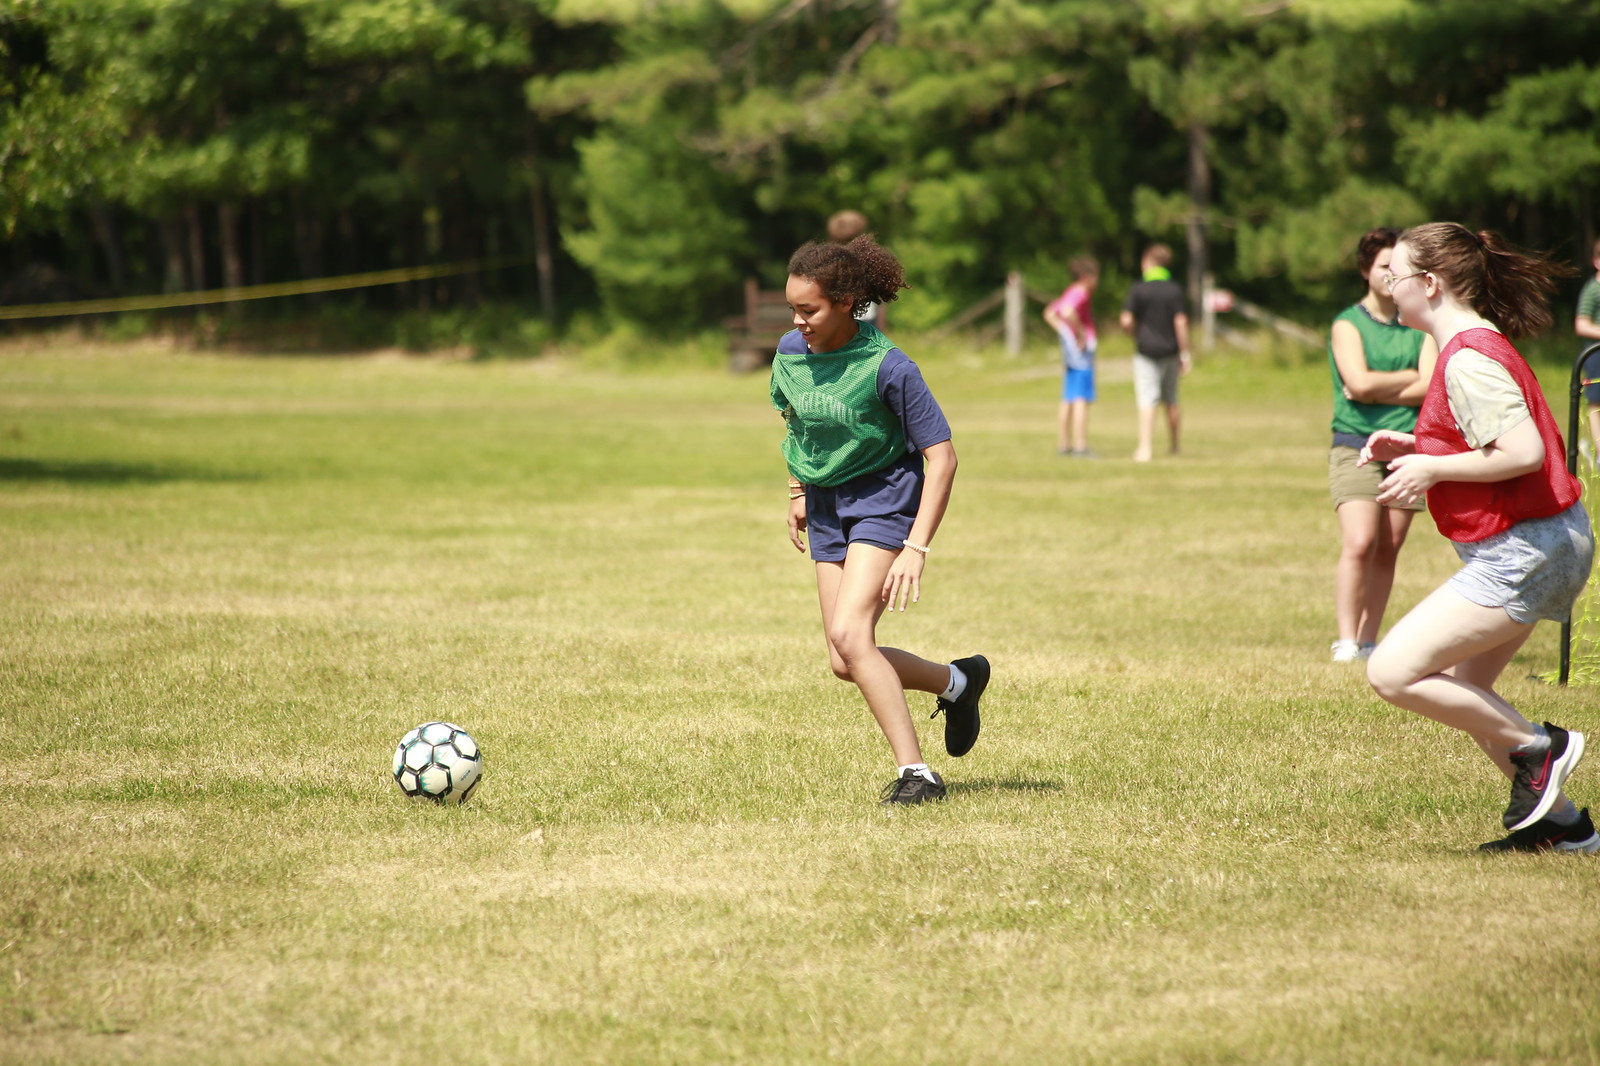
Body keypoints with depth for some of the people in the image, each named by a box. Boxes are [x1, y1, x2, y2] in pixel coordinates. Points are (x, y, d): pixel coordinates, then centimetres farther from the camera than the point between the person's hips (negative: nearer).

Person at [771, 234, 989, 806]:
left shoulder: (888, 367, -23)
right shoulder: (790, 351, -5)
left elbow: (942, 457, -20)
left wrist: (916, 548, -26)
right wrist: (798, 490, 18)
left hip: (884, 498, -7)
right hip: (828, 505, 7)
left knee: (849, 634, -25)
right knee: (846, 665, 3)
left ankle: (915, 773, -18)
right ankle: (958, 681, 29)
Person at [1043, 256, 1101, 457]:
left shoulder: (1069, 292, 14)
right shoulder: (1080, 293, -15)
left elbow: (1050, 314, 24)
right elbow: (1068, 312, -34)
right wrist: (1081, 334, -23)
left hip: (1070, 349, 10)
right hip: (1082, 350, -10)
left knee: (1068, 401, 12)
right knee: (1082, 400, -10)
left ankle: (1063, 444, 16)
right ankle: (1081, 446, -13)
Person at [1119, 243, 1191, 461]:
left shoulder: (1137, 289, -7)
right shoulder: (1175, 290, -3)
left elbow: (1126, 320, -11)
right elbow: (1180, 322, -7)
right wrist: (1184, 352, -2)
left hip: (1146, 351, -2)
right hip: (1170, 350, 2)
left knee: (1146, 400, -6)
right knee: (1171, 399, 15)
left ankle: (1145, 448, -16)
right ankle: (1174, 446, 25)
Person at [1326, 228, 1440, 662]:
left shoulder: (1420, 326, 12)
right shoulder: (1348, 324, 2)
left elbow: (1430, 387, -1)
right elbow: (1360, 383, -12)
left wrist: (1380, 391, -10)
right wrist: (1410, 377, -2)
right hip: (1356, 447, -4)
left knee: (1388, 549, 3)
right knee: (1360, 543, -16)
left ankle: (1369, 640, 9)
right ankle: (1346, 640, -12)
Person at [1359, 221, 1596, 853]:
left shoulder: (1468, 358, -18)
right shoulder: (1479, 343, 14)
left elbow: (1524, 452, -27)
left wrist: (1431, 469, -16)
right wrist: (1414, 448, 10)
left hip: (1523, 551, -11)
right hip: (1535, 543, 11)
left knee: (1392, 673, -13)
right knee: (1461, 696, 17)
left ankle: (1537, 748, -3)